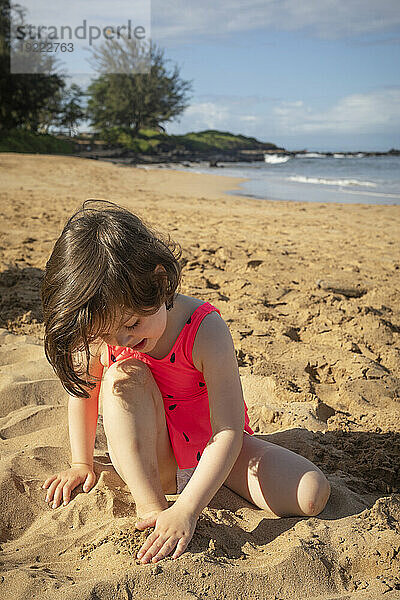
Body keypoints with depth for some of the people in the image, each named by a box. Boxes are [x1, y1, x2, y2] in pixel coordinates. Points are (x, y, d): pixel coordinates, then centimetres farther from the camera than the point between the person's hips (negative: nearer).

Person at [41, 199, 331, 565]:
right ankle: (151, 506, -26)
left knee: (313, 495, -20)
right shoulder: (101, 334, -18)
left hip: (211, 448, -1)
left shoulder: (205, 330, -30)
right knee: (122, 375, -30)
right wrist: (81, 463, 6)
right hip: (143, 459, 1)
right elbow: (82, 391, 4)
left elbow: (229, 432, -31)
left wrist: (186, 510, -38)